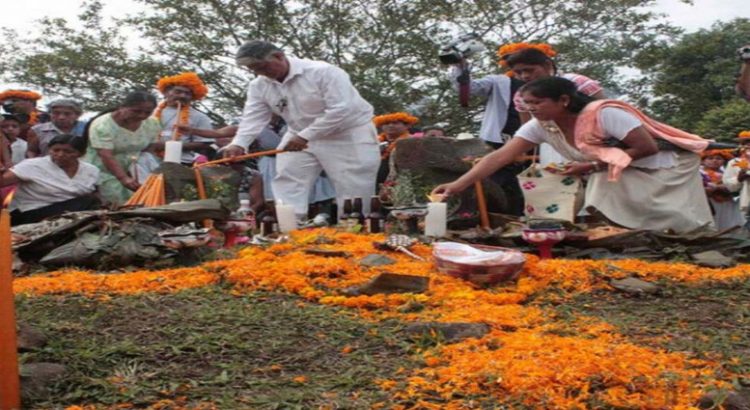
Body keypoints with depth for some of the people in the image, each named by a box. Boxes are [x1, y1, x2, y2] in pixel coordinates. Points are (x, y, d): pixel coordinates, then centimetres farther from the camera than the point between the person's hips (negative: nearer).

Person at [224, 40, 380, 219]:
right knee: (286, 182, -3)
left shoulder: (323, 72, -23)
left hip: (349, 135, -6)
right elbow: (253, 118, -5)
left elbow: (341, 109, -29)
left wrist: (305, 136, -30)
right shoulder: (259, 86, -2)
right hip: (300, 137, 6)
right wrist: (239, 144, -25)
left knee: (353, 189, -5)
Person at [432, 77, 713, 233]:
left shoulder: (604, 114, -32)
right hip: (620, 177, 6)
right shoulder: (540, 127, -14)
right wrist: (459, 185, -30)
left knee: (680, 229, -7)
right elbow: (501, 156, -20)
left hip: (664, 169, -6)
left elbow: (647, 148, -29)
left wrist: (593, 166, -28)